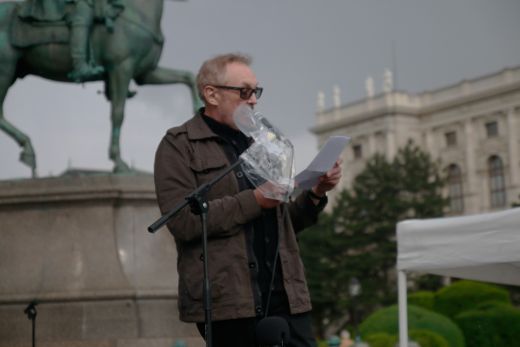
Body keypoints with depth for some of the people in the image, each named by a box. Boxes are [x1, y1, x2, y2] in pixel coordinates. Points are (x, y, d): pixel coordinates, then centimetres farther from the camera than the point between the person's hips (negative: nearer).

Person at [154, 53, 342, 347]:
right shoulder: (179, 146, 2)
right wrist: (254, 201, -16)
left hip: (285, 292, 5)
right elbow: (182, 221, -13)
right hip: (227, 299, -5)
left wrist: (316, 194, 4)